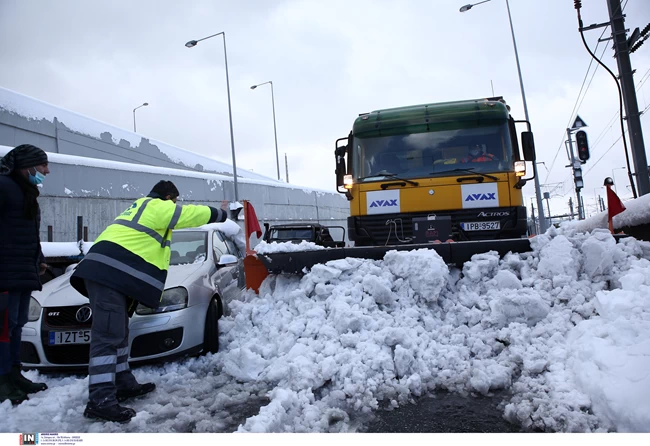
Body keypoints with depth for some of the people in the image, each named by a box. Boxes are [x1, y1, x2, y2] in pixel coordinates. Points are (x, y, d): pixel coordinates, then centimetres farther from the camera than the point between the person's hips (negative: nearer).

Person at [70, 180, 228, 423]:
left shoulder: (140, 207, 29)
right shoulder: (159, 208, 1)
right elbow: (197, 213, 6)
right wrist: (221, 214, 23)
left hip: (108, 272, 11)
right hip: (111, 272, -11)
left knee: (117, 334, 13)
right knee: (108, 335, -15)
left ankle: (123, 384, 21)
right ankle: (99, 401, -16)